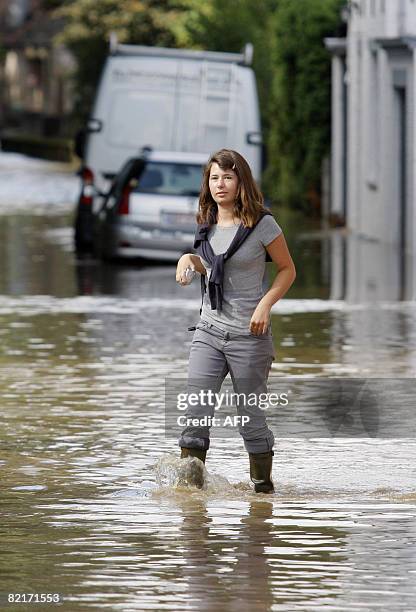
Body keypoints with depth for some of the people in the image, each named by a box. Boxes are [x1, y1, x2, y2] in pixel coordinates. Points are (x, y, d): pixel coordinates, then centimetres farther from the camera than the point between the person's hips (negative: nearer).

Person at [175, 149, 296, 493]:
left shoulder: (261, 224, -8)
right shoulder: (207, 225, 8)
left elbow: (287, 270, -1)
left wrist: (265, 304, -14)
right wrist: (189, 259, 4)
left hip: (249, 335, -4)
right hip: (209, 331, 4)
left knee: (251, 417, 4)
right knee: (195, 414, -7)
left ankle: (263, 487, 19)